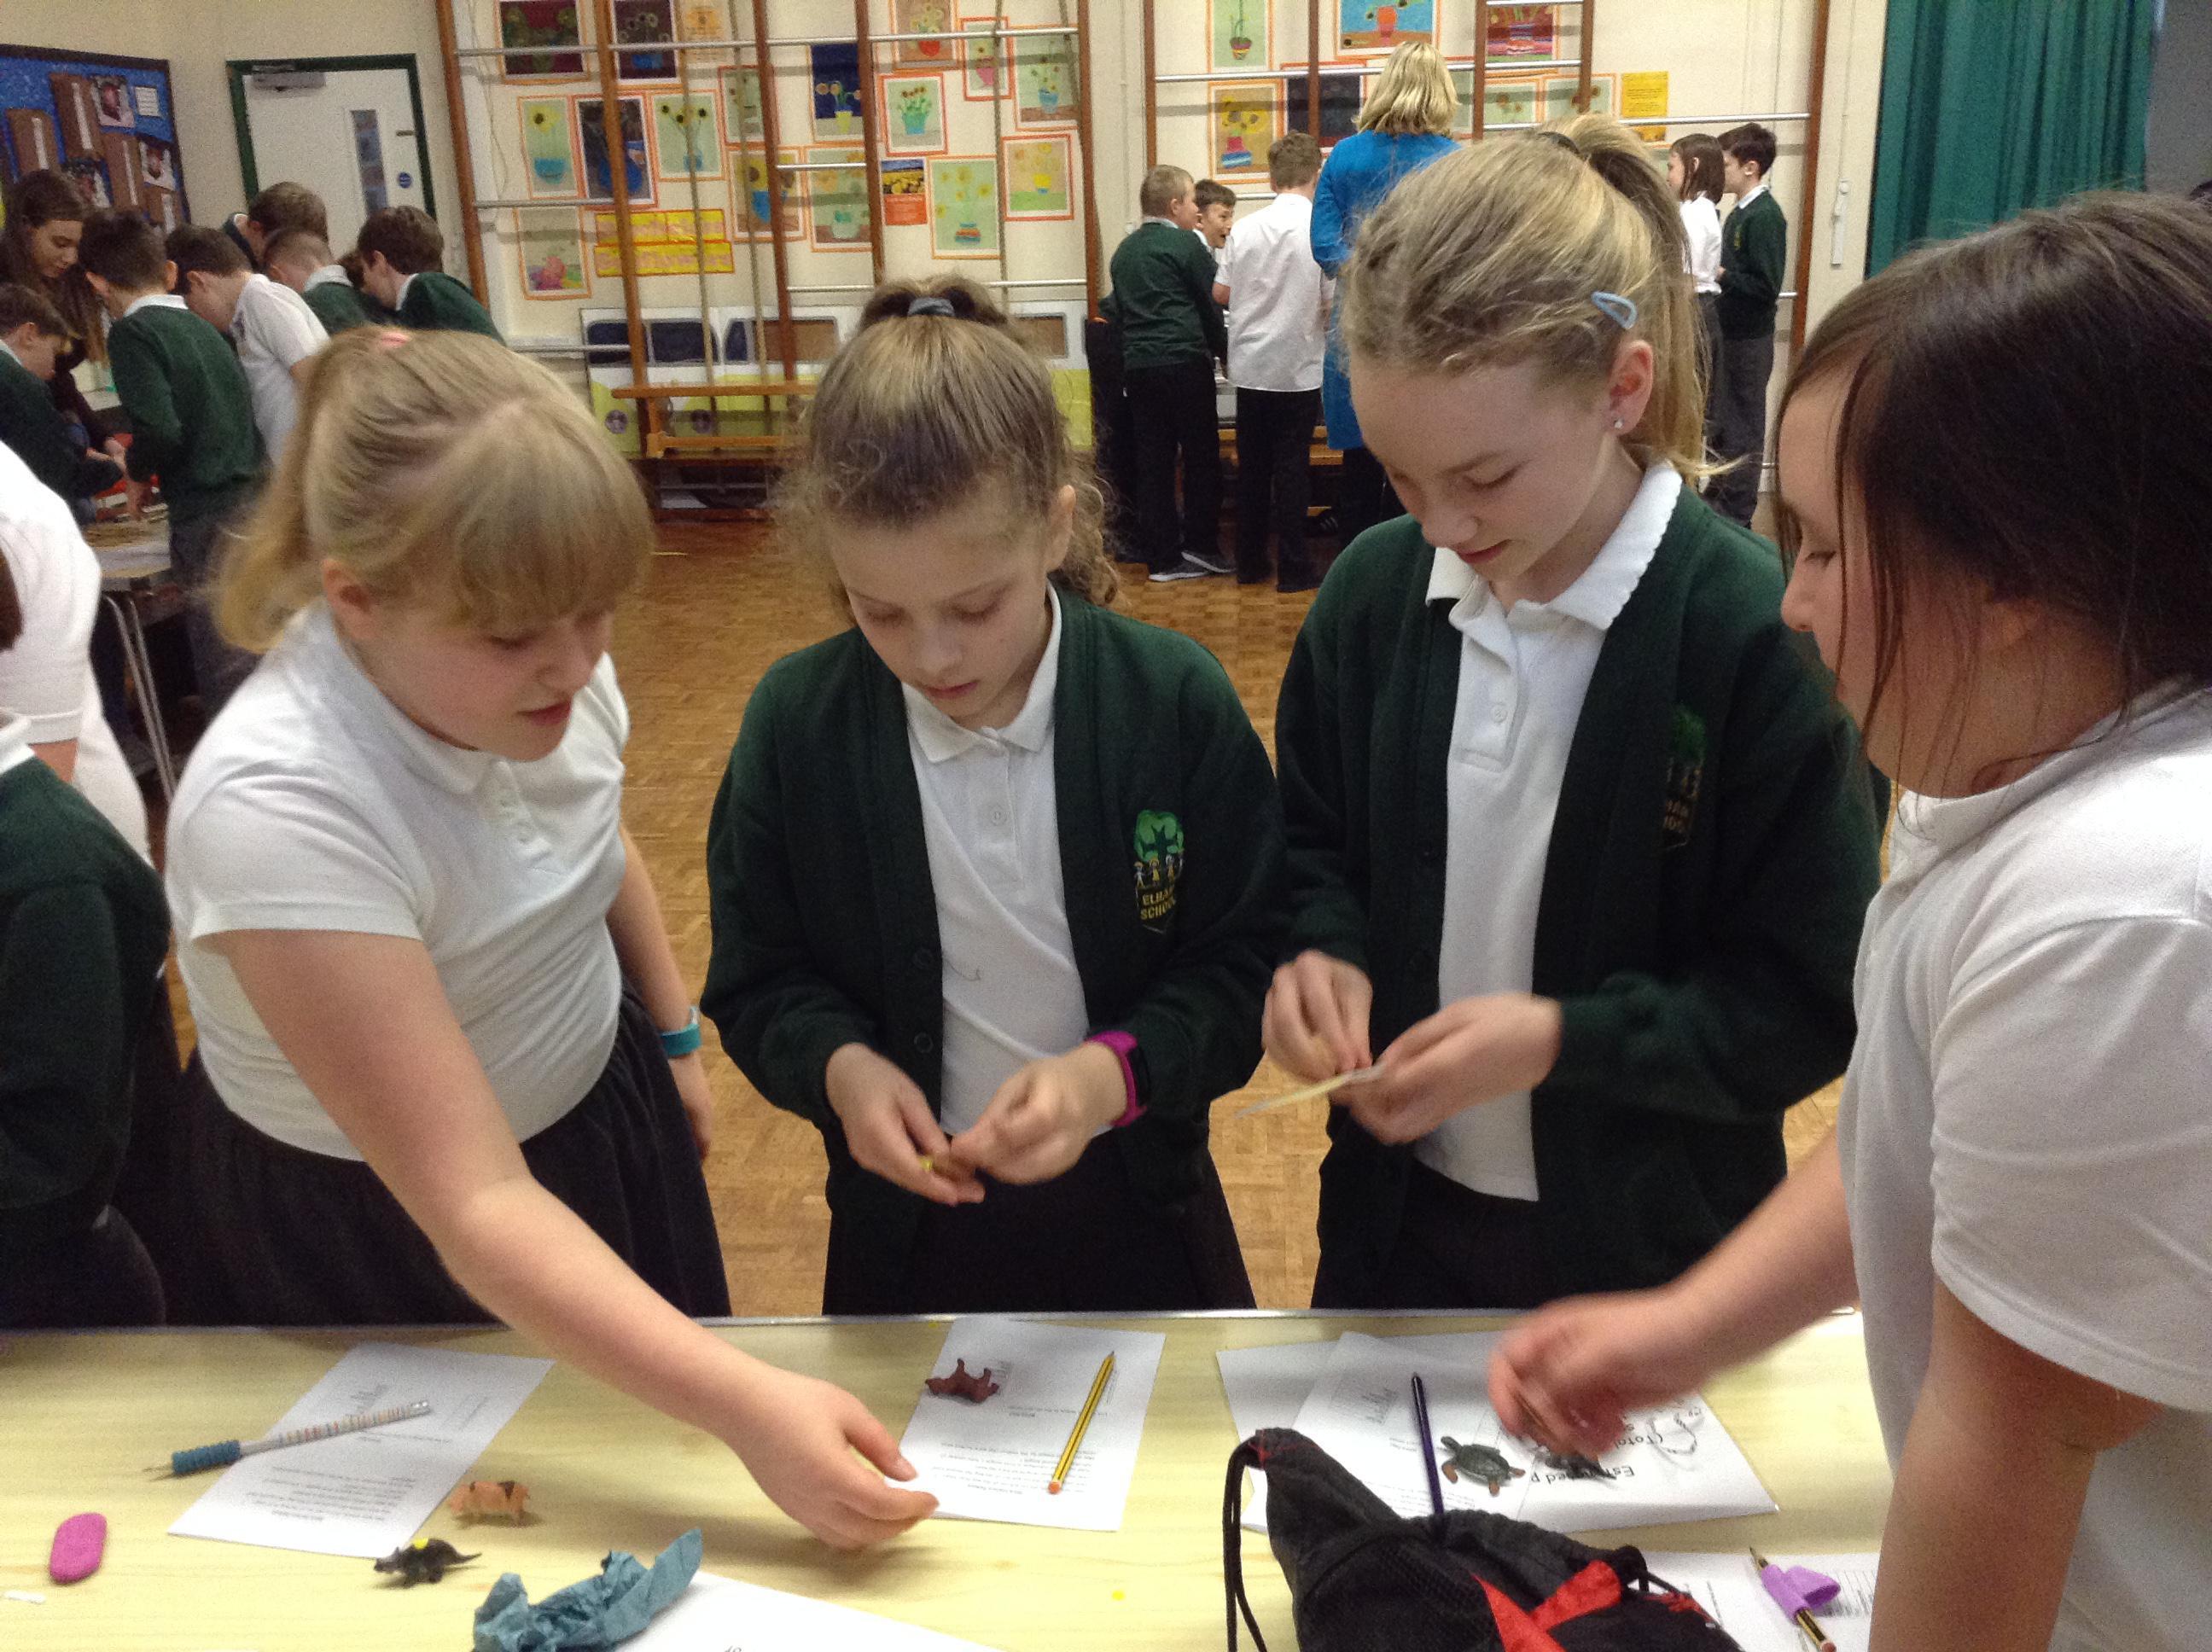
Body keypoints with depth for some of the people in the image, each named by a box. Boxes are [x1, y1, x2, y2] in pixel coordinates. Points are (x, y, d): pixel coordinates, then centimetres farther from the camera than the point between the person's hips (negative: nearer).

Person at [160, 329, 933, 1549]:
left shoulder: (542, 670, -19)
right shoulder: (277, 807, -37)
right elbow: (474, 1205, -39)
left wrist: (675, 1042, 13)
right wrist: (745, 1407, -46)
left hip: (598, 1104, 6)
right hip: (366, 1228, -5)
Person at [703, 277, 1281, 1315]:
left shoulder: (1177, 704, -16)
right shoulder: (795, 723, -11)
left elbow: (1249, 960, -9)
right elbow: (757, 981, -2)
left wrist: (1115, 1071, -26)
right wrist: (836, 1064, -22)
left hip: (1134, 1219, 0)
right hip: (906, 1229, 1)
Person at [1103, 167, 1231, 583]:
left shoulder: (1125, 249, 14)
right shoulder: (1185, 245, -4)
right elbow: (1213, 303, 0)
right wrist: (1223, 349, 13)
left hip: (1137, 364, 6)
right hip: (1184, 361, -6)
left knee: (1152, 460, 5)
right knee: (1201, 455, 3)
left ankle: (1162, 557, 6)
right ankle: (1199, 545, 2)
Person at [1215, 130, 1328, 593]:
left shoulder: (1245, 229, 1)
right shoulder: (1322, 229, -10)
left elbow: (1220, 293, 7)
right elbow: (1333, 302, -12)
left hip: (1249, 365, 3)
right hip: (1299, 367, -3)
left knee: (1252, 465, 11)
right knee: (1292, 467, 3)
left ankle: (1249, 563, 17)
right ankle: (1293, 567, 6)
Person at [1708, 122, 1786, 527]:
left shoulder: (1764, 216, -16)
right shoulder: (1740, 213, 11)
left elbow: (1767, 286, -22)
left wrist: (1720, 275, -17)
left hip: (1749, 340, -9)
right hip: (1728, 332, 9)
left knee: (1742, 429, -1)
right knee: (1720, 421, 17)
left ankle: (1736, 514, 6)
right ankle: (1719, 497, 28)